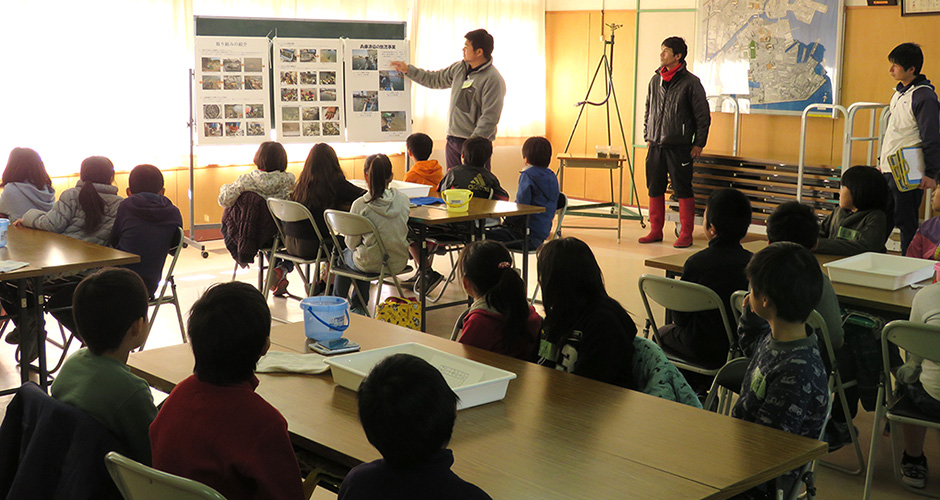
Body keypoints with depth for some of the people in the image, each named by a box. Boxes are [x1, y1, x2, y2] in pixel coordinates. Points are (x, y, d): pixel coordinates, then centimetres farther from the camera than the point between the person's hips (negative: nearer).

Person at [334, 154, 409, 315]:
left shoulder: (360, 205, -19)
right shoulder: (403, 199, -9)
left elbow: (351, 244, -9)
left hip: (371, 265, -4)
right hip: (398, 263, 4)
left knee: (344, 253, 30)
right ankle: (359, 307, 45)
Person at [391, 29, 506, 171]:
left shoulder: (493, 80, -15)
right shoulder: (459, 68, 10)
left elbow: (489, 118, -19)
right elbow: (435, 79, 27)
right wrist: (408, 70, 23)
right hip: (452, 140, 8)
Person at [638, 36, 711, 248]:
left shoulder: (691, 82, -5)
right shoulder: (655, 80, 11)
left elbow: (703, 115, -3)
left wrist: (699, 143, -6)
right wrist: (648, 137, 16)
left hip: (679, 146, -6)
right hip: (656, 145, 6)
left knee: (683, 190, -3)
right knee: (654, 189, 9)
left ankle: (686, 234, 4)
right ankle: (656, 231, 20)